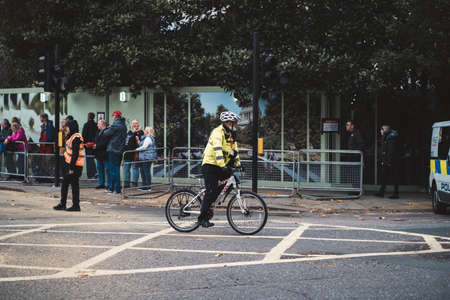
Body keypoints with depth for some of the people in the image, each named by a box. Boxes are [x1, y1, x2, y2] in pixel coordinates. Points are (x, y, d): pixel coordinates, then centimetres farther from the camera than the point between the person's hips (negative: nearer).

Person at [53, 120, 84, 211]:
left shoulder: (76, 138, -17)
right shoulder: (70, 137, 15)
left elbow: (75, 154, -21)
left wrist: (72, 168, -21)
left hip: (75, 166, -10)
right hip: (68, 164, 10)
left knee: (74, 185, -4)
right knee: (64, 184, 13)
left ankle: (76, 206, 3)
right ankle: (62, 204, 20)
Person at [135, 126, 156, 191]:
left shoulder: (148, 138, -12)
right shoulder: (145, 138, 20)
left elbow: (144, 147, -18)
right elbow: (141, 145, 22)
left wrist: (137, 149, -8)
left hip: (147, 158, -10)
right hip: (143, 158, 10)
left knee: (146, 171, -7)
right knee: (142, 171, 13)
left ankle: (148, 186, -4)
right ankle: (144, 185, 19)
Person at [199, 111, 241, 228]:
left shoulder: (231, 135, 14)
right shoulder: (218, 132, -14)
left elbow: (234, 151, 21)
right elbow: (217, 149, -27)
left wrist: (238, 164, 11)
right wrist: (222, 166, -36)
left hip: (222, 166, 8)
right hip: (210, 165, -8)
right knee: (211, 191, -13)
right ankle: (202, 217, -8)